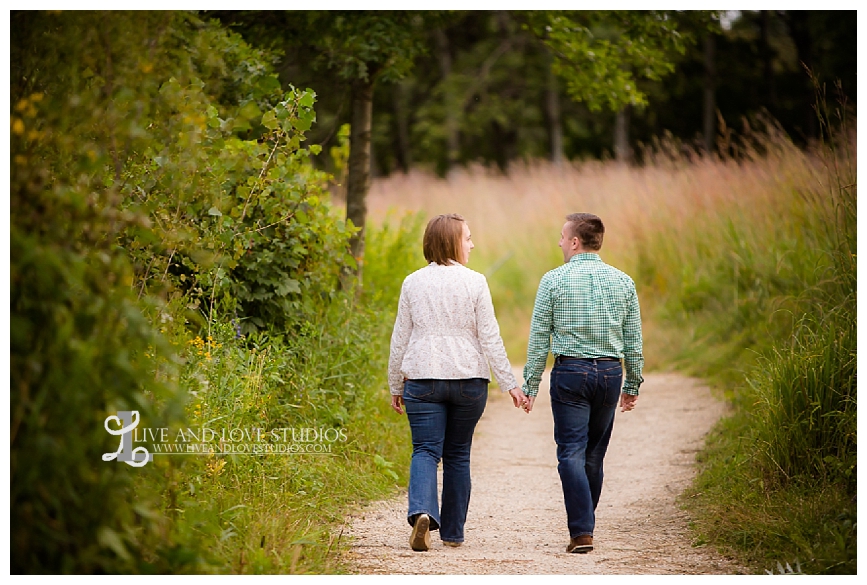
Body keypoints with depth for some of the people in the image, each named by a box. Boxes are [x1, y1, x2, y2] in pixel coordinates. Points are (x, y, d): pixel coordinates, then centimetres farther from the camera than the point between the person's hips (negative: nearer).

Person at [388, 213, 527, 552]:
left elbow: (400, 339, 6)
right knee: (458, 455, 11)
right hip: (469, 378, 0)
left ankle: (422, 512, -29)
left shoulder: (413, 283, 3)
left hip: (422, 380, 0)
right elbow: (489, 338, -5)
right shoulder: (474, 283, -4)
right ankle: (453, 533, 16)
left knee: (426, 451, -2)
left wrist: (396, 387, 15)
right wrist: (510, 384, 0)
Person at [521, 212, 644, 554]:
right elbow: (633, 342, 8)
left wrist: (530, 385, 3)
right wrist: (632, 385, 15)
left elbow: (539, 338, -2)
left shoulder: (553, 280, -3)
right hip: (610, 372, 3)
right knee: (594, 454, 14)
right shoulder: (622, 282, 6)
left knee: (572, 453, -4)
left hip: (570, 372, -3)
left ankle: (581, 531, -14)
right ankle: (584, 523, 21)